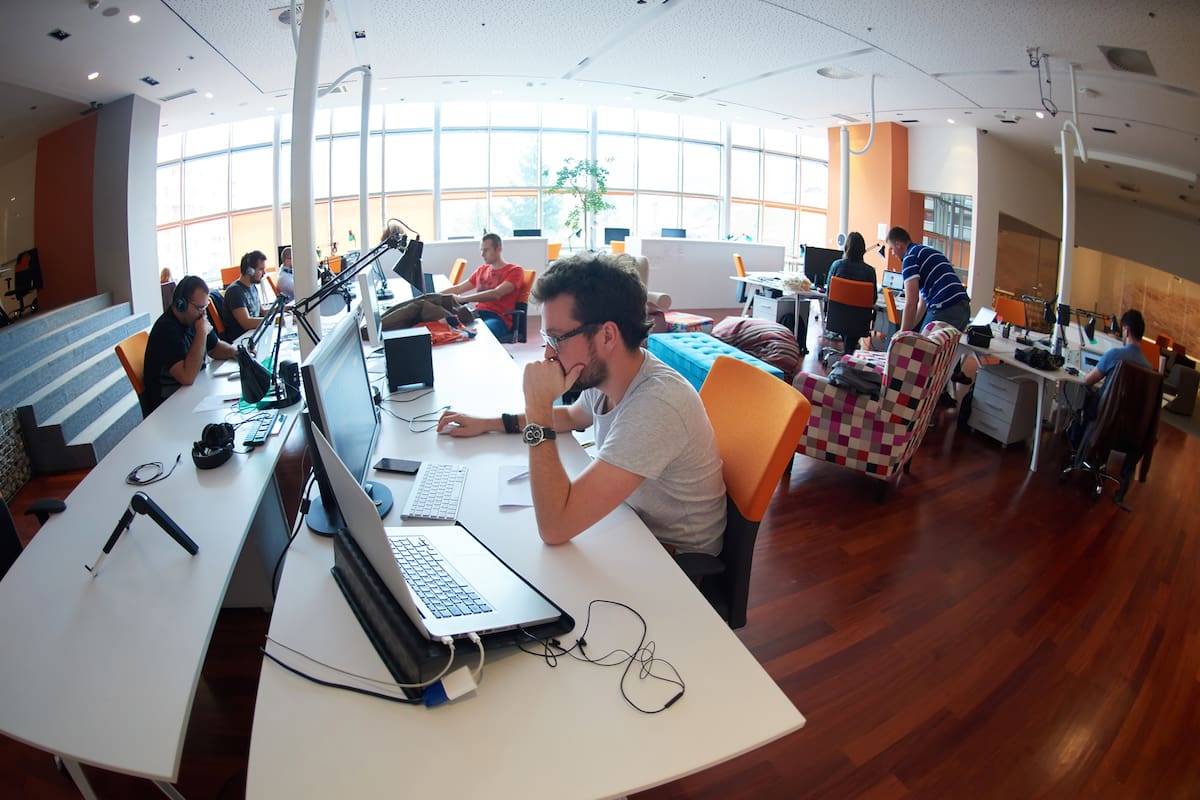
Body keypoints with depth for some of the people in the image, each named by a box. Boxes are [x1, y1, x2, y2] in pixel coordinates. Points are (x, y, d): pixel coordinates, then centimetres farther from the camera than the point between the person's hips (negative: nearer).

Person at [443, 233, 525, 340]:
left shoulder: (515, 271, 2)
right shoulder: (482, 270, 24)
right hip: (477, 314, 6)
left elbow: (496, 294, -13)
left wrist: (463, 299, -20)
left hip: (499, 318, -6)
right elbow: (458, 289, 27)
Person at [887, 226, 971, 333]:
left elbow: (910, 303, -9)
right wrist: (909, 329, 29)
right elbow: (923, 301, 28)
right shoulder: (930, 252, 26)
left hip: (944, 310, -9)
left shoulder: (910, 257, -2)